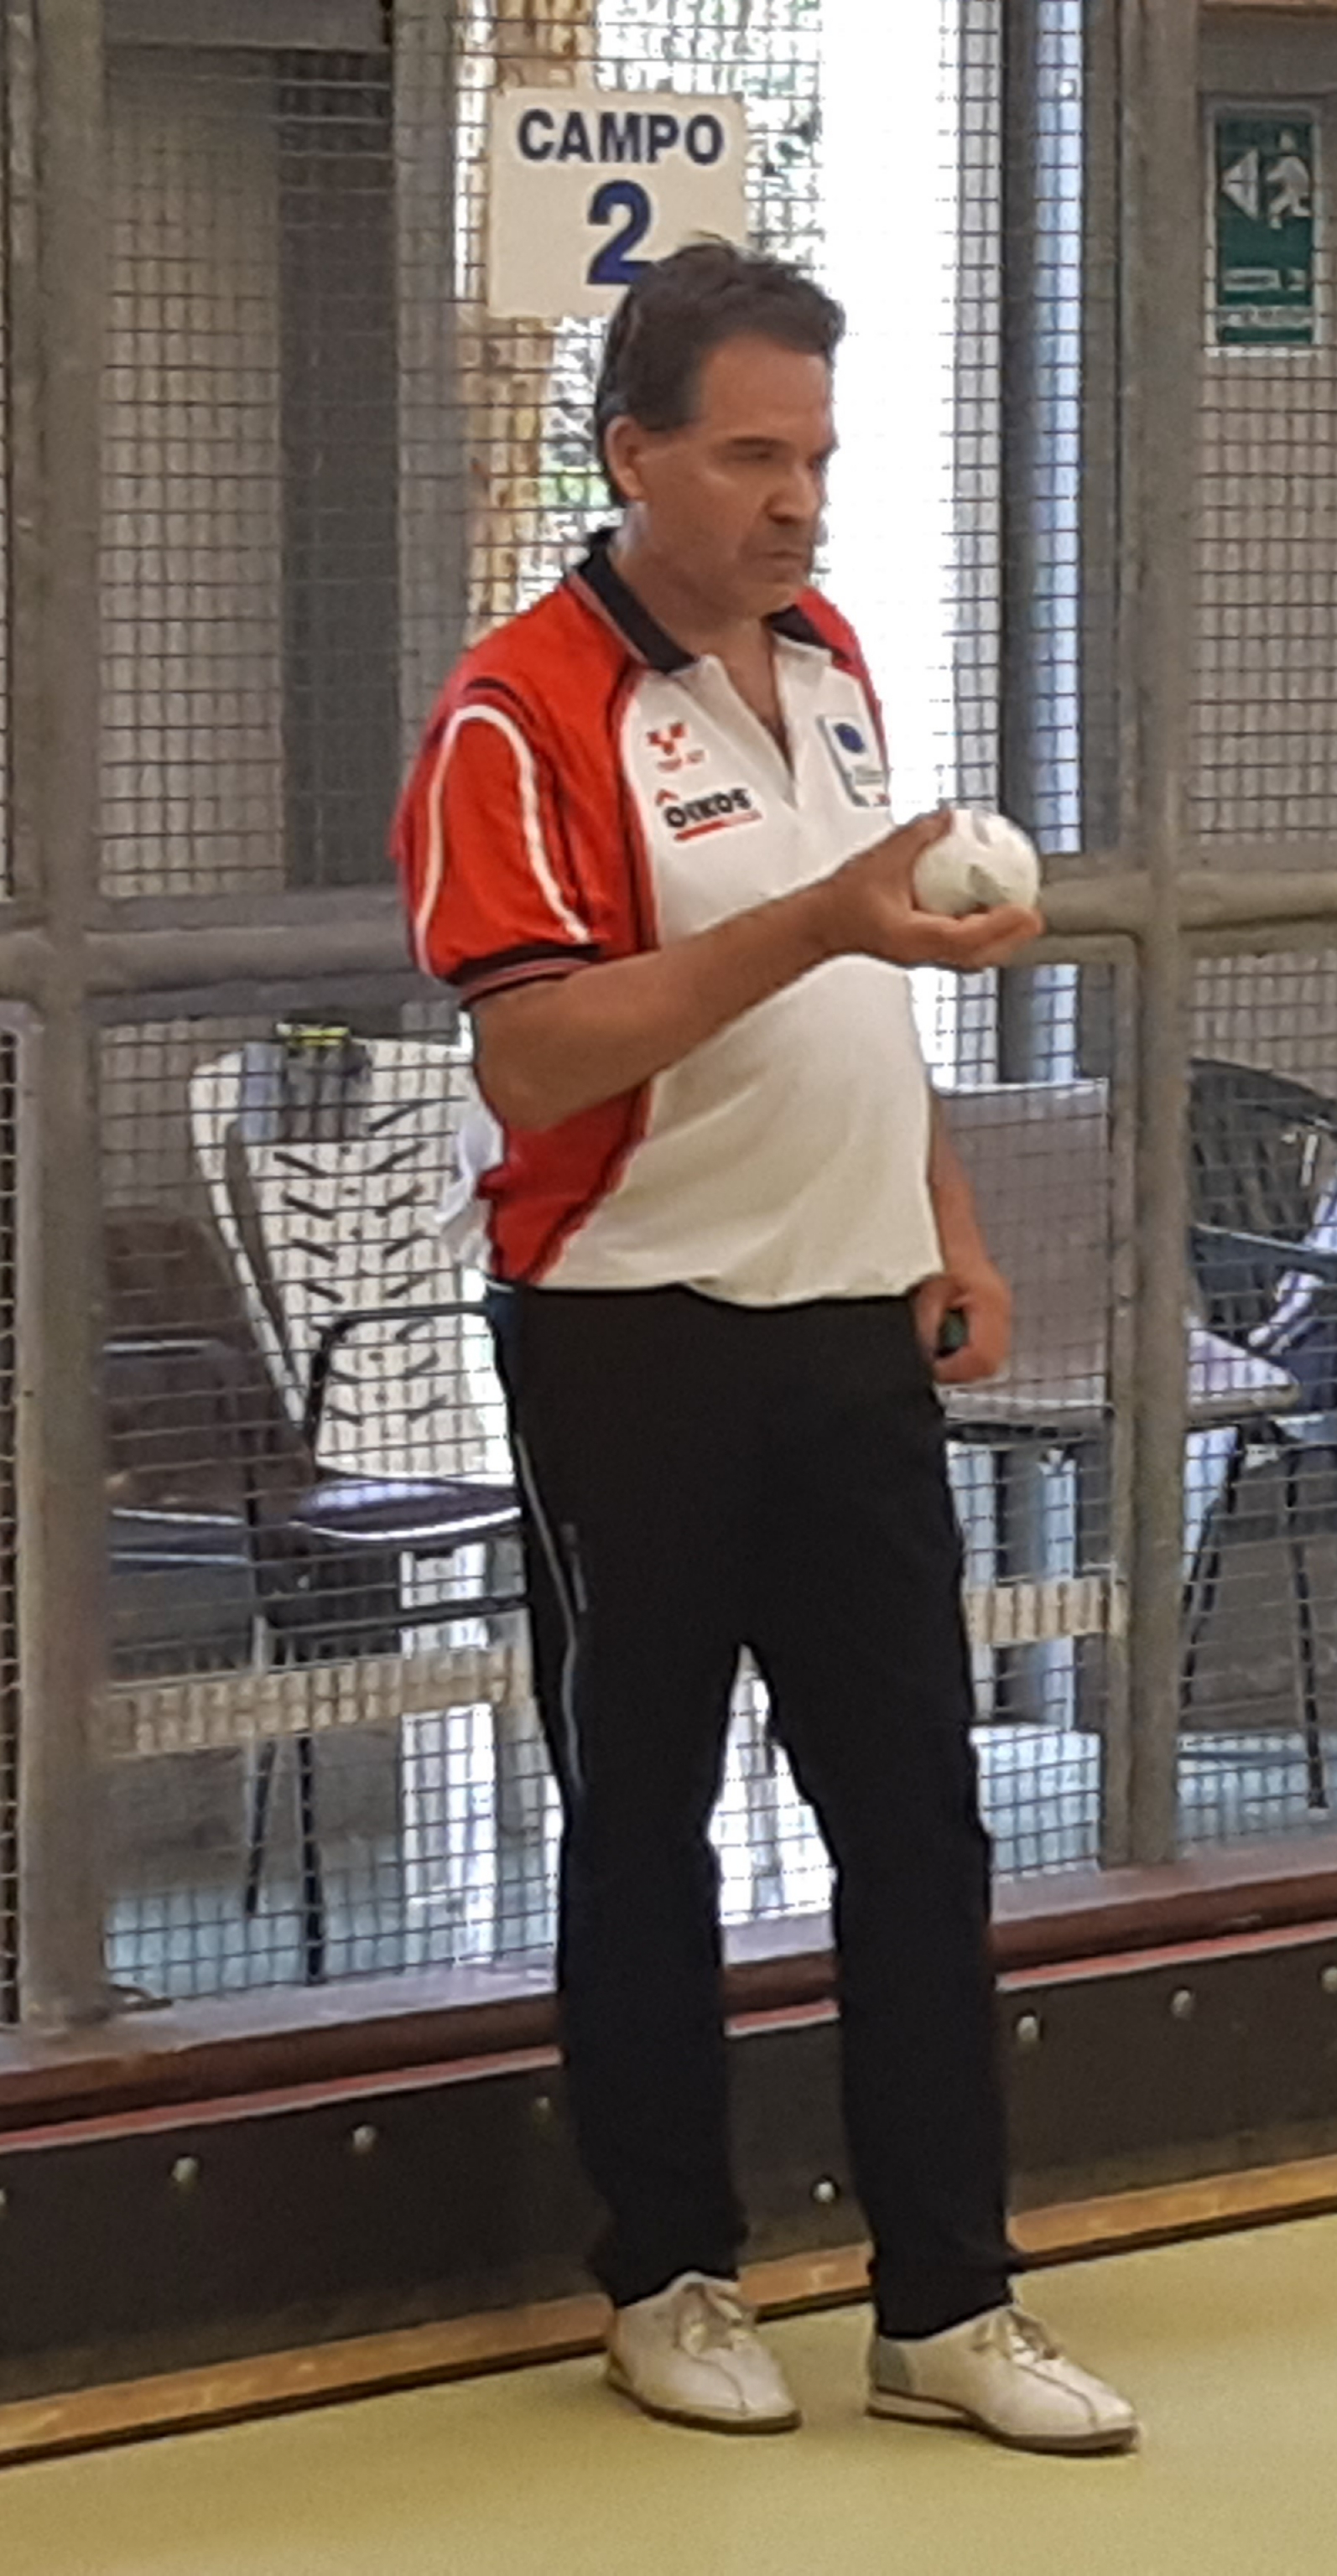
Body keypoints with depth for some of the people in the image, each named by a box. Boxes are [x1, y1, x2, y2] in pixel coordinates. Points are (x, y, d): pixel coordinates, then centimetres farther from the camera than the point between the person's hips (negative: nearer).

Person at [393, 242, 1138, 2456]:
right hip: (640, 1349, -6)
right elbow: (531, 1056, -23)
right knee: (645, 1822, 6)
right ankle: (670, 2278, 19)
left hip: (853, 1332, 6)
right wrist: (818, 924, -30)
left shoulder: (828, 658, 10)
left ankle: (948, 2307, 9)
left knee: (918, 1814, 5)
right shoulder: (524, 715, -14)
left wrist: (948, 1227, 13)